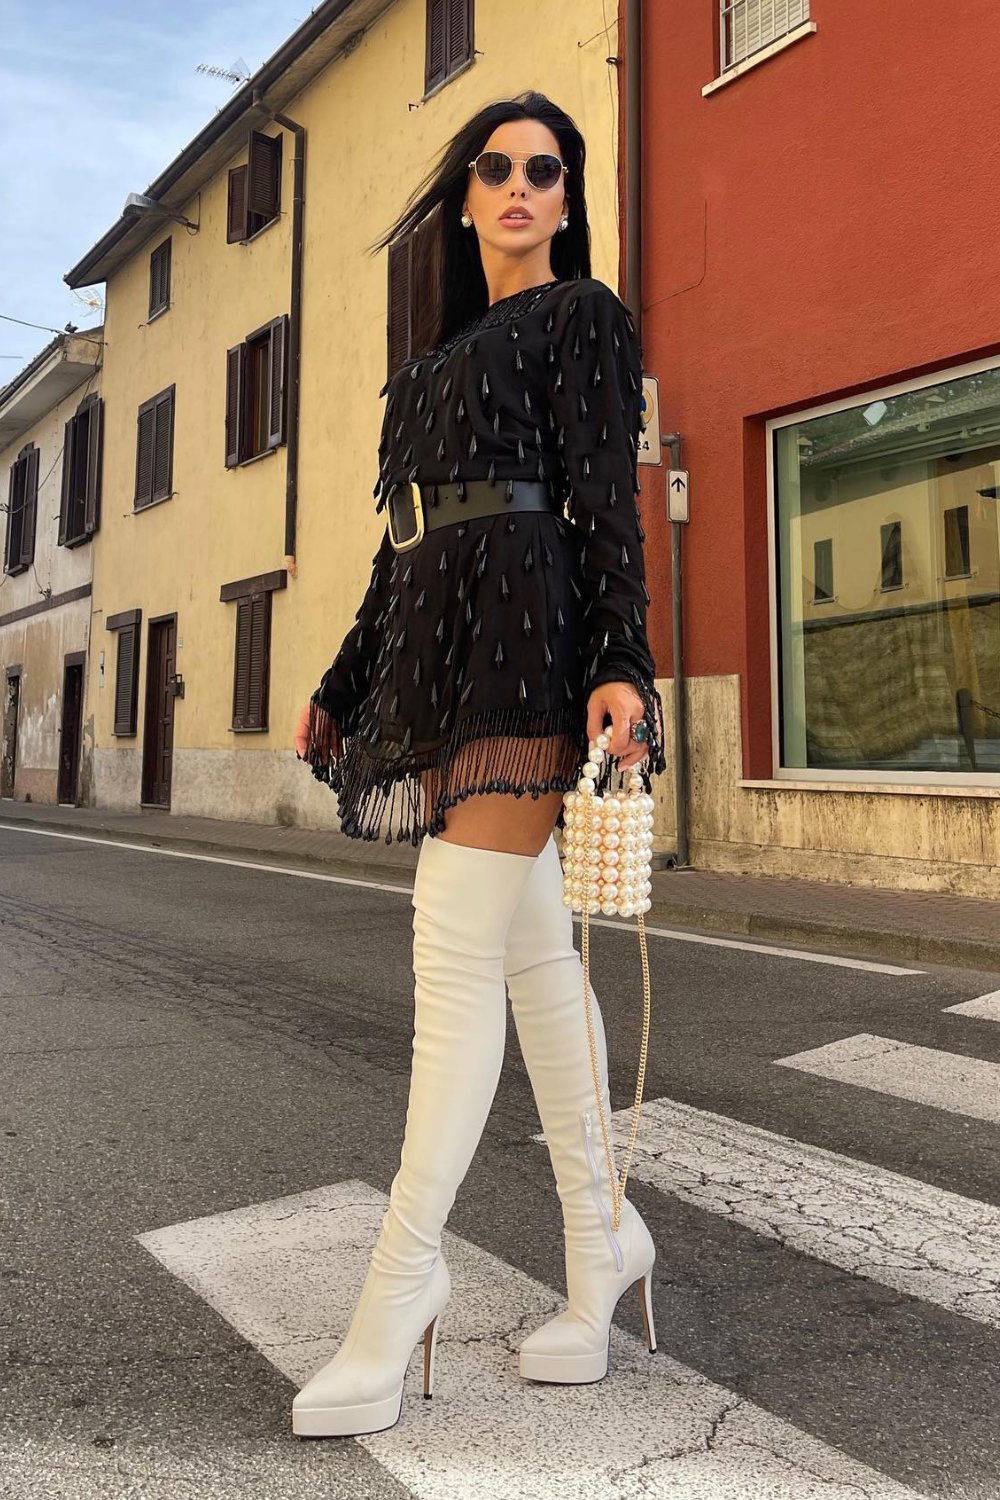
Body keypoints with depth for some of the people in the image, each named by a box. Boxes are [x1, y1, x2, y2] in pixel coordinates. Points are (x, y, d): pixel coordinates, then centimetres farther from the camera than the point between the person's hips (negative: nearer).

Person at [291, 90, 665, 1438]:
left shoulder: (581, 313, 10)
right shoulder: (440, 353, 28)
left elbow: (606, 496, -4)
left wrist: (619, 664, -18)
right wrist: (340, 687, 21)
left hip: (521, 633, -7)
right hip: (432, 644, 7)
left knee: (458, 954, -13)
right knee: (532, 949, 6)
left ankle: (404, 1280, -3)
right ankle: (603, 1240, 18)